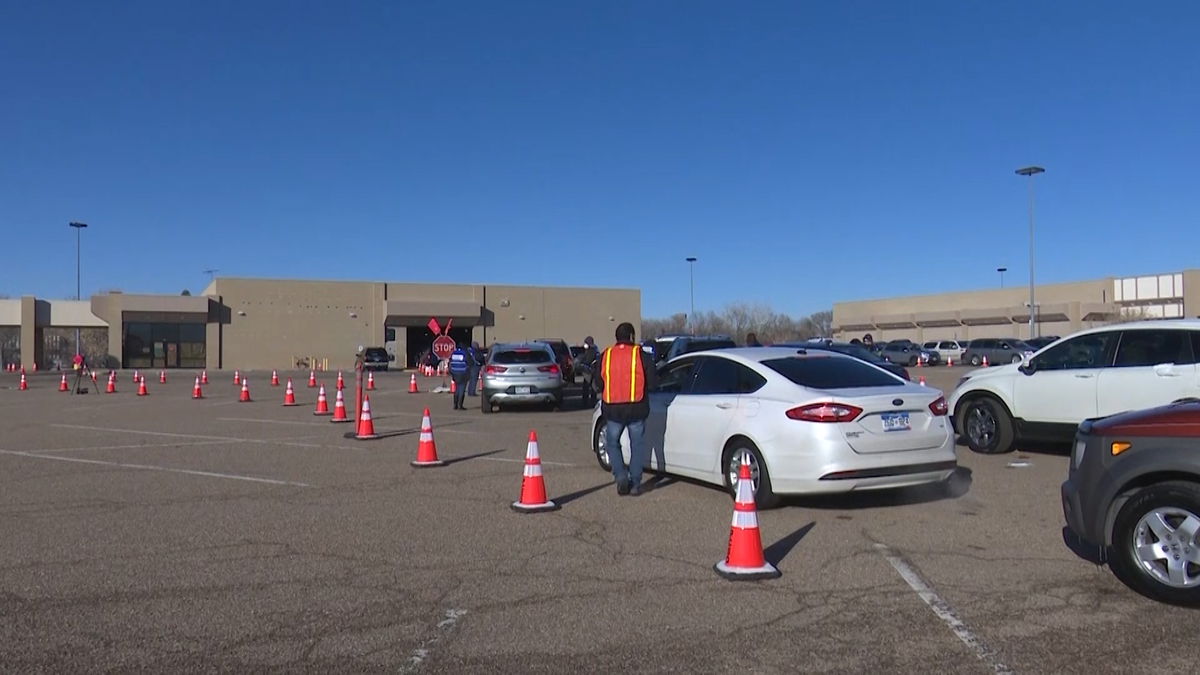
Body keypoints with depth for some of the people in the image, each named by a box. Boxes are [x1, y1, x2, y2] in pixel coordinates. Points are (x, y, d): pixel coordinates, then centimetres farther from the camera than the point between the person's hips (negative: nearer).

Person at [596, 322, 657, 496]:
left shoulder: (606, 355, 2)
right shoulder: (641, 355, -5)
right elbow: (652, 383, -7)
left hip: (612, 409, 1)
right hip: (636, 409, -1)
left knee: (612, 443, 17)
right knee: (637, 445, 11)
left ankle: (621, 477, 0)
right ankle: (635, 484, 11)